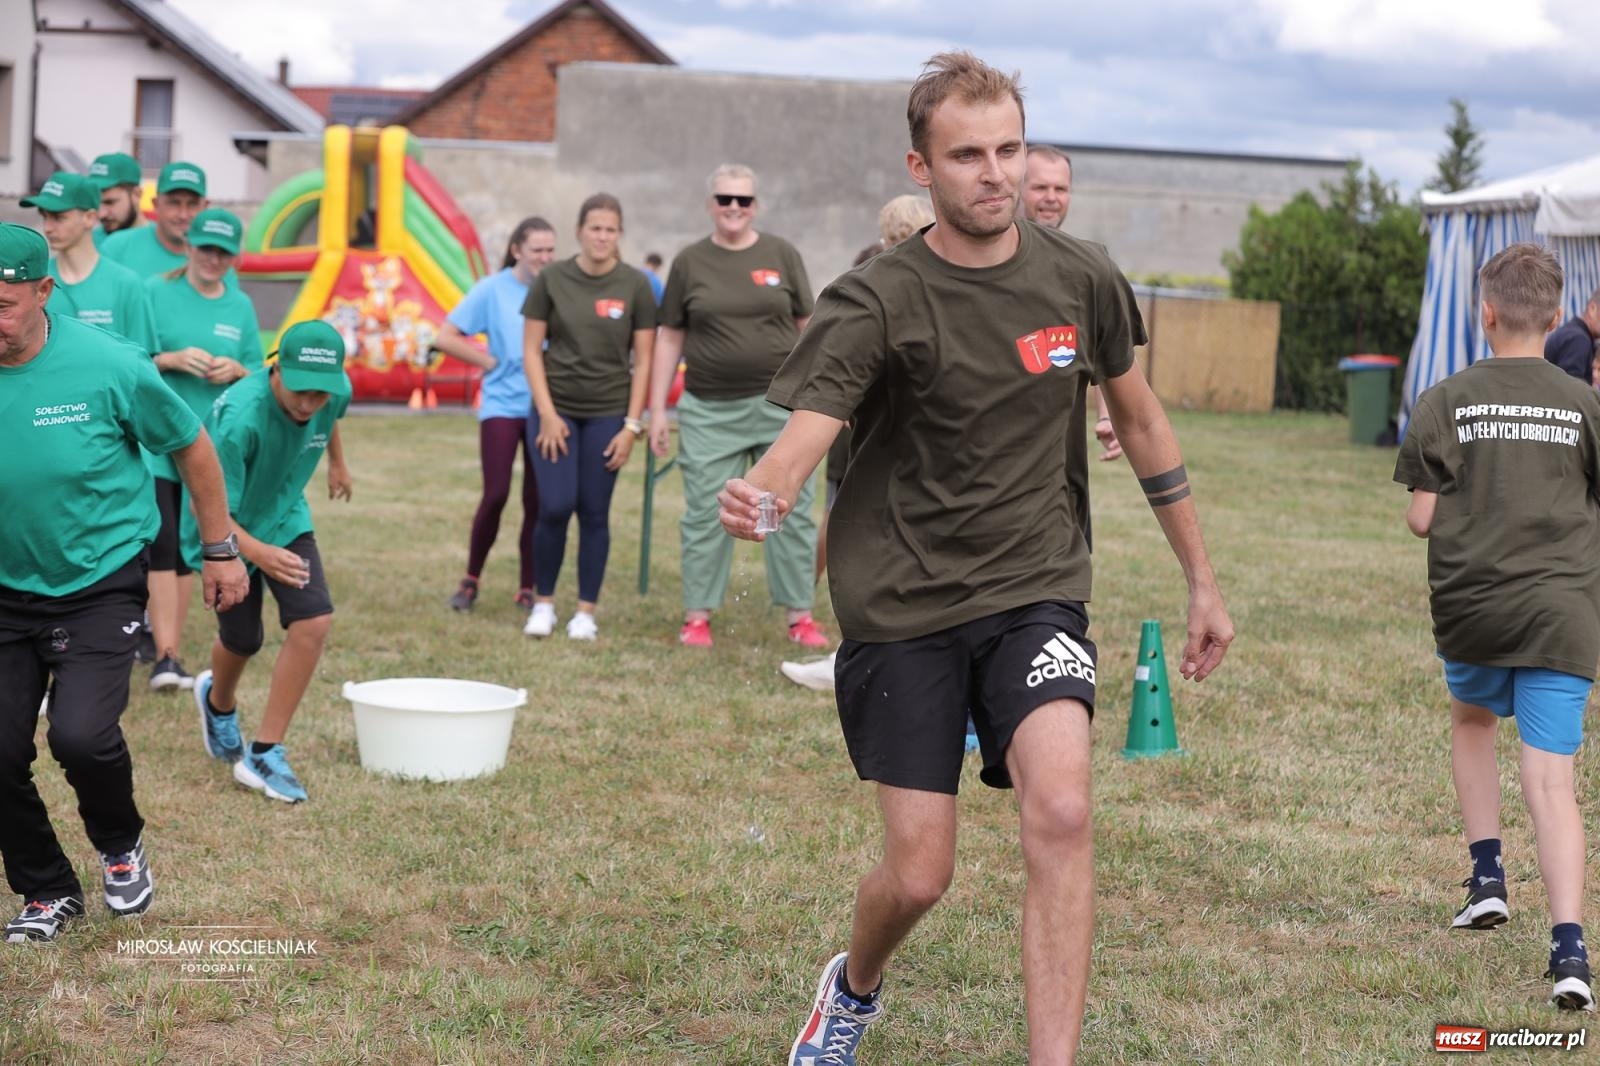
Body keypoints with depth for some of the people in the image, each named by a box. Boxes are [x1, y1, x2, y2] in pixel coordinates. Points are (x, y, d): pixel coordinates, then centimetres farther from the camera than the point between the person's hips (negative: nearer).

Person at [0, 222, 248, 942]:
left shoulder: (109, 366, -16)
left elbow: (192, 446, 0)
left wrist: (220, 551, 7)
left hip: (100, 585, -3)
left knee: (80, 735, -20)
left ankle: (121, 846, 14)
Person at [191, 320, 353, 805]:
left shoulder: (337, 395, -21)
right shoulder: (239, 418, -39)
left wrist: (338, 463, 26)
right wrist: (257, 552, -52)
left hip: (286, 519, 4)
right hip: (228, 529, -4)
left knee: (314, 620, -16)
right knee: (242, 641, 12)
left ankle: (265, 755, -4)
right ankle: (219, 702, 51)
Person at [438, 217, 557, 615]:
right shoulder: (493, 289, -3)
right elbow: (446, 338, -2)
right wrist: (490, 361, -4)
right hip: (503, 404, -2)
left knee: (537, 503, 3)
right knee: (496, 495, -9)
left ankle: (527, 590, 14)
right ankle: (470, 581, 8)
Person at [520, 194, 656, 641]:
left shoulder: (635, 285, -2)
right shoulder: (552, 279, -2)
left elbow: (643, 359, 1)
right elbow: (531, 349, 0)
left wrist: (632, 425, -4)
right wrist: (547, 414, -7)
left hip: (608, 414, 0)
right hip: (556, 409, 0)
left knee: (594, 514, 2)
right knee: (555, 508, -8)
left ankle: (586, 612, 12)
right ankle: (543, 603, 9)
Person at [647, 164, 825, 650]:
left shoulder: (782, 255, 4)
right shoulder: (689, 262, 5)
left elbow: (807, 327, 7)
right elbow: (669, 337, 8)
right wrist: (657, 408, 4)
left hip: (779, 404, 0)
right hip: (710, 410, 0)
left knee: (791, 510, 2)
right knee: (704, 513, 3)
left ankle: (799, 615, 10)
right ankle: (697, 615, 12)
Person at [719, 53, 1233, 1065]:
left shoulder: (1082, 279, -1)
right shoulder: (875, 303, -13)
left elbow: (1141, 421, 14)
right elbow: (800, 441, -25)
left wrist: (1203, 579, 17)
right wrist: (754, 496, -49)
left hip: (1035, 586, 2)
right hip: (904, 603, -2)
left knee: (1062, 812, -23)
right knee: (919, 873, 1)